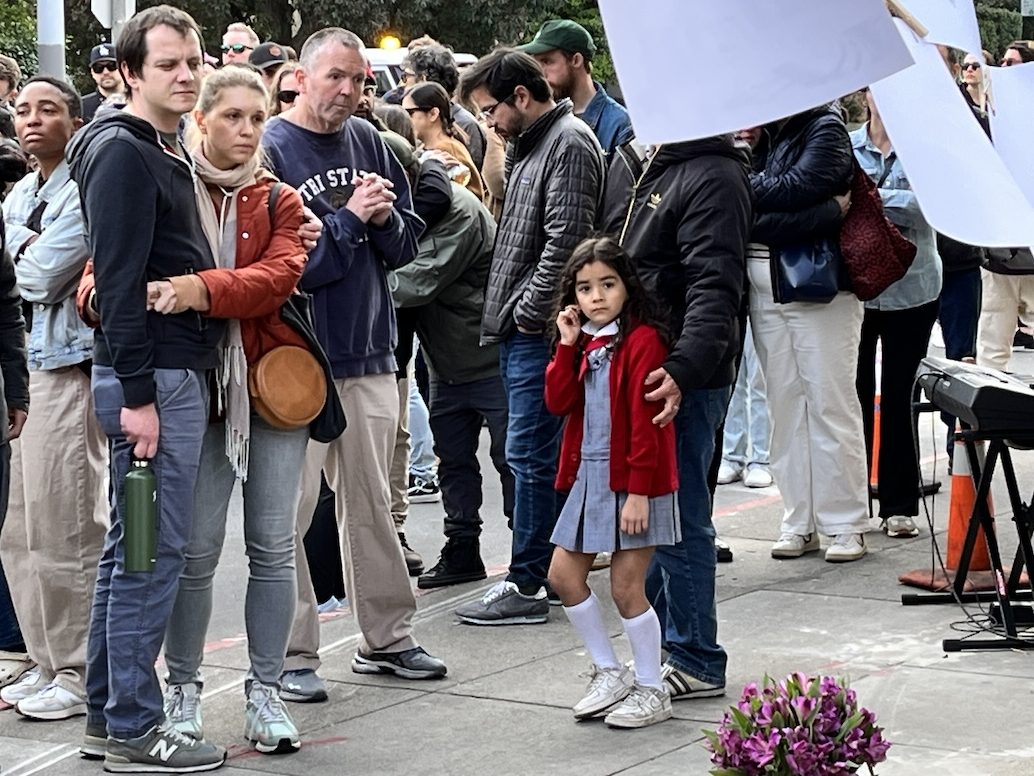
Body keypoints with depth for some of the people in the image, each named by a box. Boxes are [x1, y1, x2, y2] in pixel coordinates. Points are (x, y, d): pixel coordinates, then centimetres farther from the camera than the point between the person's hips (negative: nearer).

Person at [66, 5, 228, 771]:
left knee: (132, 549, 13)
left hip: (177, 373, 10)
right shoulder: (122, 152, -13)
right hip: (151, 378, -10)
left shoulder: (168, 152, 17)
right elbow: (121, 281, -19)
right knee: (153, 550, -6)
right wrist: (137, 394, -22)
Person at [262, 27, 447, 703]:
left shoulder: (367, 141, 8)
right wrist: (350, 220, -14)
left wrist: (384, 217, -8)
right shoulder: (271, 149, -9)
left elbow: (407, 244, 12)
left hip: (369, 354, 6)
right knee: (288, 511, -3)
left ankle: (388, 638, 25)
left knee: (372, 504, 14)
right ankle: (292, 655, 6)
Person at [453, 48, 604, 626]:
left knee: (533, 455, -7)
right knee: (542, 456, 13)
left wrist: (530, 312, -15)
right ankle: (548, 571, 20)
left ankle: (527, 587, -3)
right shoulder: (532, 144, 19)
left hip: (540, 331, -10)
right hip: (520, 330, 10)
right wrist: (508, 315, 15)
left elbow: (565, 239, -20)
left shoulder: (570, 143, -12)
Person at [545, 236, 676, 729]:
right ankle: (609, 673, 22)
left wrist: (638, 491, -19)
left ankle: (652, 690, 9)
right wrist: (567, 344, -7)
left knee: (626, 587, -5)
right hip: (589, 476, 8)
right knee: (563, 575, 9)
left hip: (632, 481, -8)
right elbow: (558, 402, 1)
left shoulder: (642, 340, -13)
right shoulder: (584, 342, 11)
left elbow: (645, 422, -17)